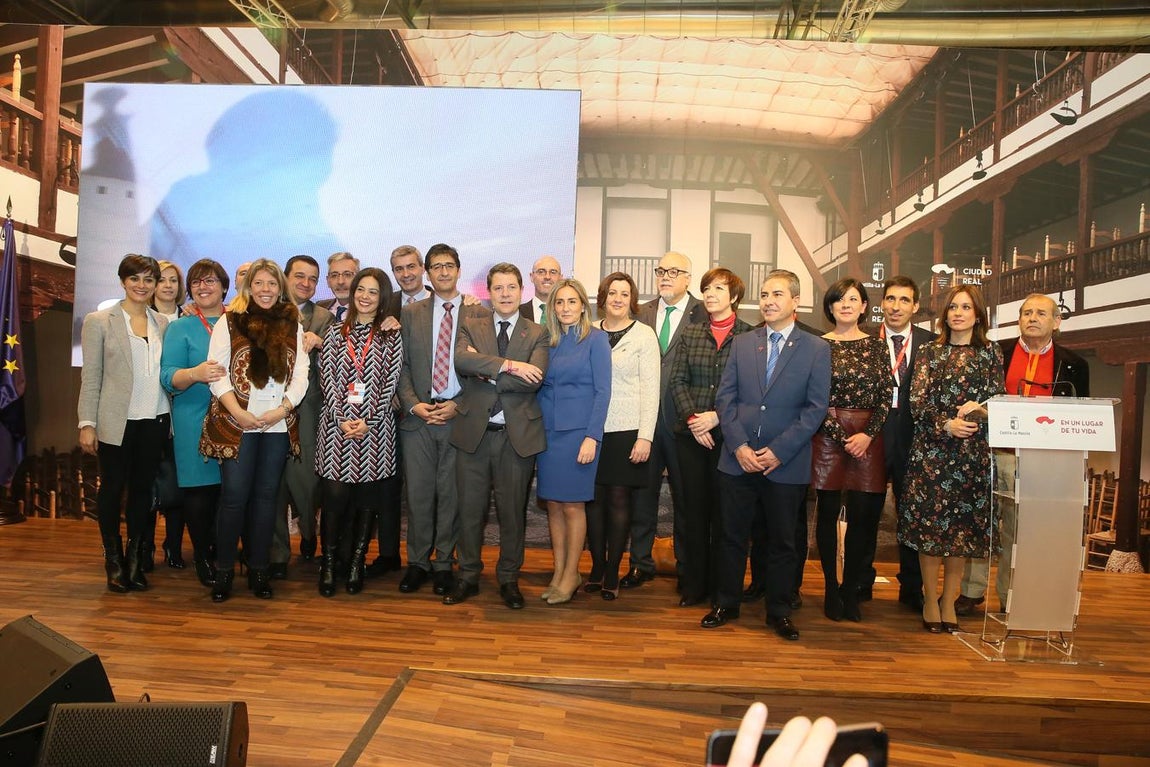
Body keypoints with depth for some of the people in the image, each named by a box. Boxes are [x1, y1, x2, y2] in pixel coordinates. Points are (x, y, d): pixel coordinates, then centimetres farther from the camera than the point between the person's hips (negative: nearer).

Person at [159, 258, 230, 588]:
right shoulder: (180, 328, 5)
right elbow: (168, 376, -5)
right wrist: (196, 374, -26)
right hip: (195, 421, -2)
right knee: (200, 490, -1)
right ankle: (201, 556, 16)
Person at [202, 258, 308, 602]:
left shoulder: (293, 326, 11)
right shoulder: (229, 322, 4)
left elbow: (300, 374, 6)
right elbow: (217, 372, -2)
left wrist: (283, 409, -8)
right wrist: (238, 412, -12)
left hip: (279, 425, 2)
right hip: (237, 424, -2)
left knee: (265, 496, 7)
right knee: (234, 496, -3)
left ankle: (258, 568, 16)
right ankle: (223, 569, 11)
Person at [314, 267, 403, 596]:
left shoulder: (391, 335, 5)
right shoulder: (336, 332, 9)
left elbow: (391, 382, -2)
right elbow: (327, 378, 3)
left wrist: (369, 422, -11)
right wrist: (341, 419, -9)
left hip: (375, 428, 0)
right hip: (337, 425, 0)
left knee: (367, 498, 4)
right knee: (335, 496, -3)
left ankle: (357, 563, 17)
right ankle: (328, 563, 12)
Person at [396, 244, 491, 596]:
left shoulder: (480, 315, 4)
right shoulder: (410, 314, 10)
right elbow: (401, 366, 7)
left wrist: (458, 405, -9)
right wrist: (414, 404, -7)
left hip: (459, 417, -1)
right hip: (418, 416, 1)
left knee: (451, 494, 5)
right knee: (418, 493, 5)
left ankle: (444, 563, 19)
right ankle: (417, 562, 20)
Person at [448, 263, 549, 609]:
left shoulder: (537, 334, 3)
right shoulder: (470, 328, 6)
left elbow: (533, 379, -14)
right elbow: (461, 359, -16)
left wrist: (485, 371, -12)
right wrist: (506, 364, -22)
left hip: (518, 435, -1)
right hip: (473, 433, 1)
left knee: (512, 511, 10)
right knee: (470, 509, 9)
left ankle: (509, 579, 25)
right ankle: (468, 576, 25)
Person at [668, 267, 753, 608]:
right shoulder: (690, 333, 8)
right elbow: (677, 381, 5)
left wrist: (717, 416, -13)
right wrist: (692, 419, -7)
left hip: (728, 435, -3)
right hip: (691, 434, 3)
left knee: (723, 511, 5)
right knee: (694, 509, 8)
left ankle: (720, 587, 19)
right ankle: (694, 583, 19)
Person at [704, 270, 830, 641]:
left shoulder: (816, 349, 0)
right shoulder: (742, 343, 8)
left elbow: (815, 408, -5)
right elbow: (725, 397, 4)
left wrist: (779, 451, -12)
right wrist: (739, 446, -8)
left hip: (787, 464, -2)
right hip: (738, 458, 2)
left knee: (782, 540, 10)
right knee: (733, 535, 9)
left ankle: (779, 611, 24)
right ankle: (726, 603, 24)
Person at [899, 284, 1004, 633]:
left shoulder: (991, 353, 9)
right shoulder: (931, 353, 6)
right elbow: (917, 402, -2)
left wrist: (979, 409, -13)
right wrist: (947, 424, -17)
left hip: (973, 451, 1)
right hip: (931, 448, -1)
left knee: (963, 527, 4)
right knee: (929, 523, 0)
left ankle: (949, 600, 16)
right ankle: (930, 601, 11)